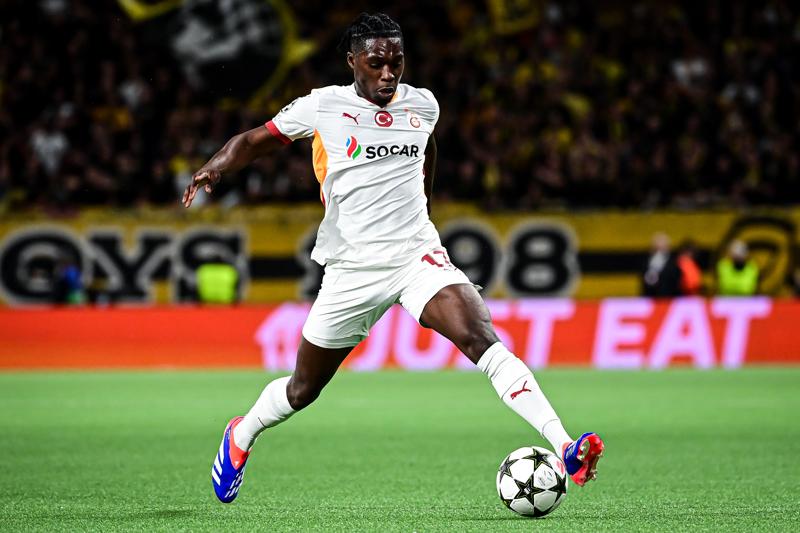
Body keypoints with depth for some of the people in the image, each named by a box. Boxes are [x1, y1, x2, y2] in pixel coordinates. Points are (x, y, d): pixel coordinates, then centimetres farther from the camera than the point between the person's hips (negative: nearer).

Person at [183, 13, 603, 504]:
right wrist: (214, 169, -11)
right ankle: (241, 436, 43)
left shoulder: (423, 105, 5)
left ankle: (564, 447, -34)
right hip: (352, 269, -1)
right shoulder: (323, 107, -3)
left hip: (418, 255, 1)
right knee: (303, 390, 10)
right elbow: (256, 141, 7)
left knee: (482, 339, -24)